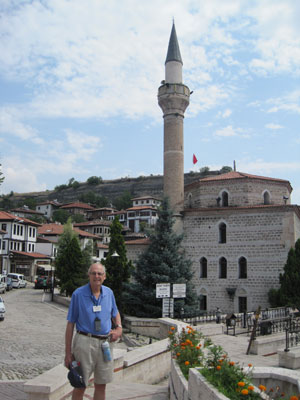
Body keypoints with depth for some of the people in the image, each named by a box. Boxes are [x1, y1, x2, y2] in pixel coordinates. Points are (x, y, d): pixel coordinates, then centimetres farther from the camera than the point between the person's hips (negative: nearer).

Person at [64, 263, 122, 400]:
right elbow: (70, 324, -4)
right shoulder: (78, 294, -6)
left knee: (101, 385, 12)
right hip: (85, 342, -4)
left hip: (105, 343, 4)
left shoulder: (109, 293, 6)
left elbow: (115, 313, 25)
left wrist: (119, 328, 4)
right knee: (80, 386, 2)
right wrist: (68, 352, -6)